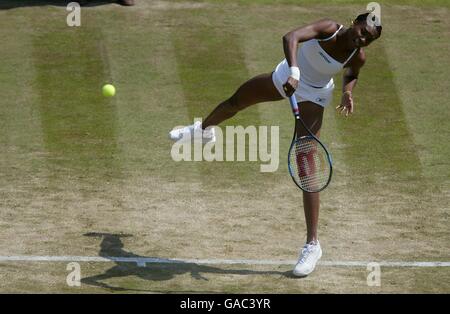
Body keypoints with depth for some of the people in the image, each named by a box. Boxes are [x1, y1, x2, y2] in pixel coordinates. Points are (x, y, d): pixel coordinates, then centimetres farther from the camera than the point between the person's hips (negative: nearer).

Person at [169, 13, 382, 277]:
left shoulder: (358, 57, -24)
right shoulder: (328, 29, -32)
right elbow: (291, 37, -48)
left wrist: (348, 92, -19)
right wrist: (294, 72, -62)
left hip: (312, 96, -2)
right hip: (287, 76, 2)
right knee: (235, 101, 26)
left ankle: (312, 245, -9)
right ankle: (205, 130, 65)